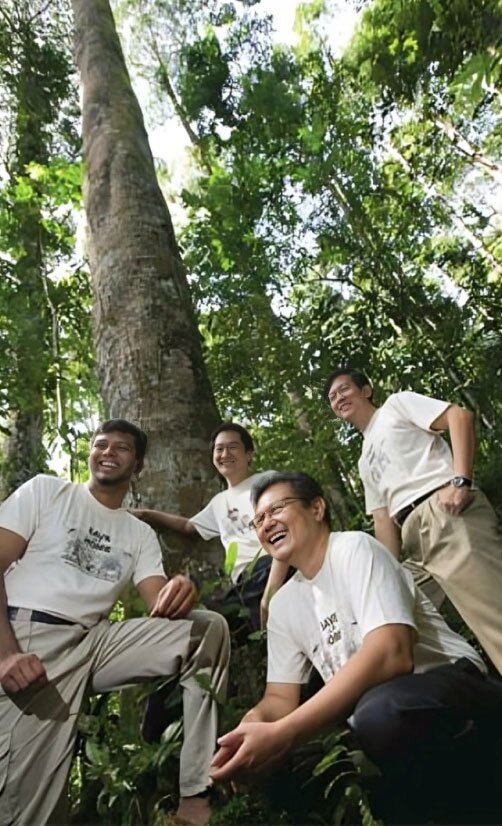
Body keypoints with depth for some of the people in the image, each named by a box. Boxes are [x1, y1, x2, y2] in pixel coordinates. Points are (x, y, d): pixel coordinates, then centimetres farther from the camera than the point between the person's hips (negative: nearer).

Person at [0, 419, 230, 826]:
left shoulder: (141, 534, 15)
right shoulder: (46, 490, 7)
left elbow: (160, 604, 3)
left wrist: (179, 593, -24)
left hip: (93, 642, 4)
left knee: (209, 628, -13)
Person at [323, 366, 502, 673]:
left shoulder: (397, 403, 15)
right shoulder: (365, 461, 32)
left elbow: (461, 416, 0)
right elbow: (383, 518, 25)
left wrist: (459, 480, -14)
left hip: (448, 512, -6)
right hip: (415, 539, 6)